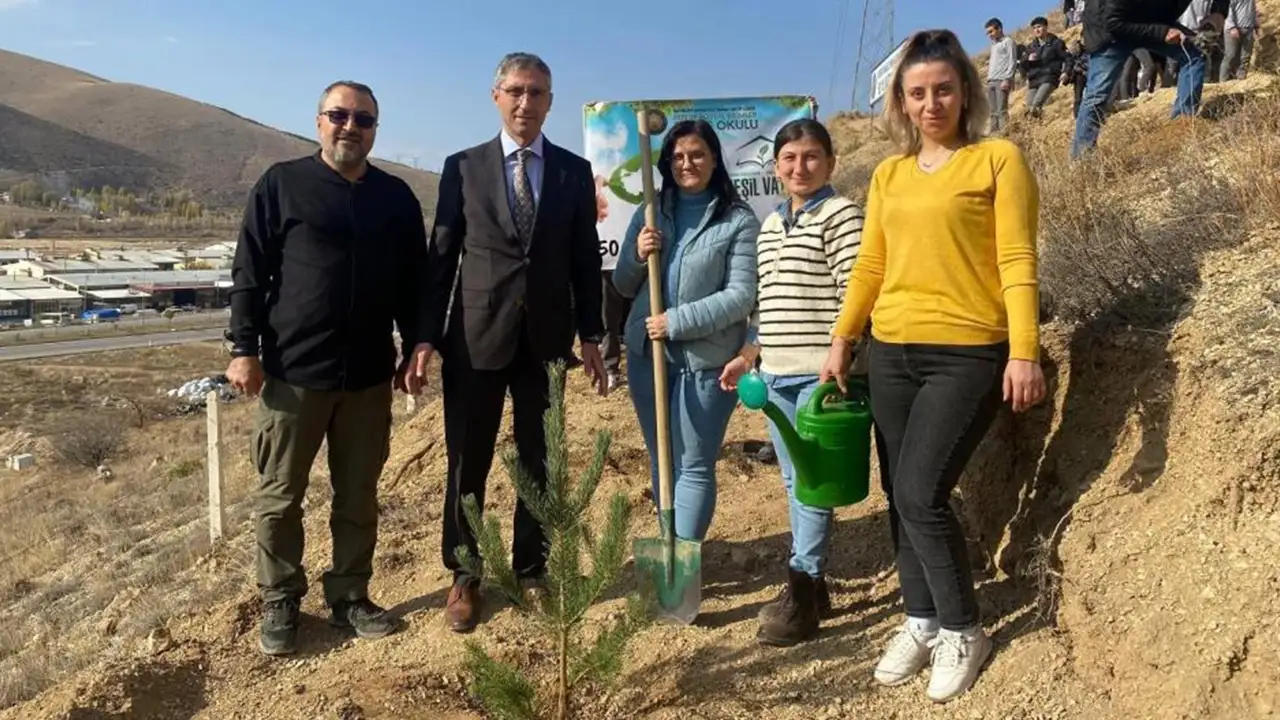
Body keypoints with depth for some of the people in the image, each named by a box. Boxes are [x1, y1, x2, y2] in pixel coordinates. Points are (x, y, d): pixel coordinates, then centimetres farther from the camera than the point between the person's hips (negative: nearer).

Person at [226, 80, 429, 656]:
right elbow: (249, 272, -2)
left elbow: (412, 281, 12)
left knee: (358, 496, 10)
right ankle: (280, 603, 22)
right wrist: (244, 348, -7)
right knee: (279, 497, 7)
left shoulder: (397, 196, 9)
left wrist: (416, 346, 6)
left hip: (369, 374, 3)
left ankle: (349, 596, 24)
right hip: (292, 370, -2)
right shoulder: (281, 184, 0)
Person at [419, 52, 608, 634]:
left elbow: (586, 259, 7)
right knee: (467, 464, 6)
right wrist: (427, 336, -3)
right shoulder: (463, 167, 3)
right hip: (476, 337, -1)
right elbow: (441, 256, 2)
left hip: (545, 339, 1)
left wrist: (590, 337, 2)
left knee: (539, 462, 9)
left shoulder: (574, 171, 7)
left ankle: (531, 569, 25)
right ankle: (464, 577, 22)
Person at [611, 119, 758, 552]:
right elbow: (624, 287, 12)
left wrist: (678, 321, -19)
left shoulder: (739, 220, -6)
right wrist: (637, 256, -9)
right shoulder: (650, 212, 9)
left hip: (706, 360, -5)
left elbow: (742, 296, -13)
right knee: (661, 462, 14)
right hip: (647, 354, 5)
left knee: (694, 466, 1)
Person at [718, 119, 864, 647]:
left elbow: (856, 293, -13)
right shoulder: (770, 224, 17)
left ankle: (801, 594, 4)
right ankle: (811, 585, 23)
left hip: (820, 371, -7)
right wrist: (747, 357, 18)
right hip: (775, 373, 8)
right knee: (794, 483, 12)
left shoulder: (841, 214, -5)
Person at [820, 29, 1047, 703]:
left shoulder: (998, 159, -2)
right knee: (900, 497, 9)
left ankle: (963, 630, 12)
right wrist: (841, 341, 7)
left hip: (968, 355, -5)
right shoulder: (887, 175, 13)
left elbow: (1017, 262, -9)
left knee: (922, 495, -10)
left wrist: (1025, 353, -17)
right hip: (891, 354, 6)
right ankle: (922, 621, 27)